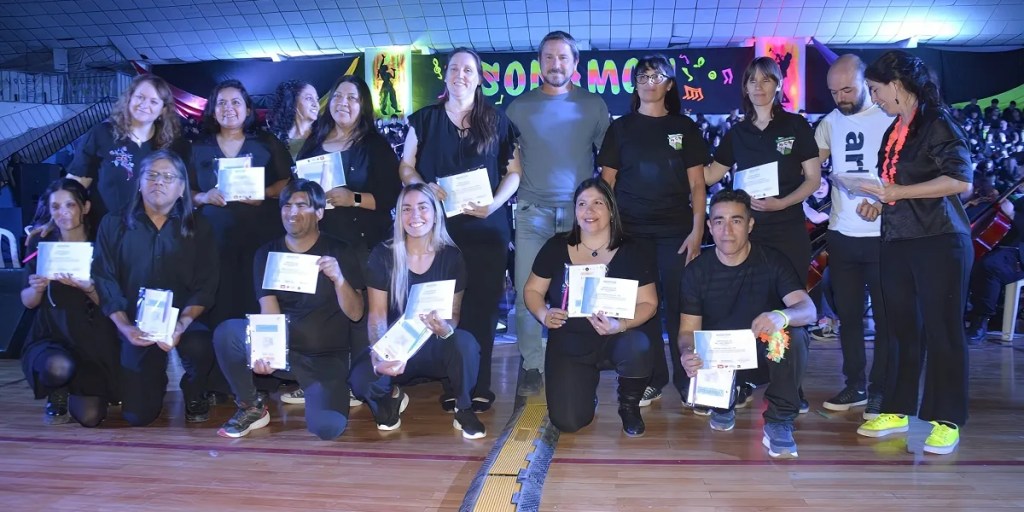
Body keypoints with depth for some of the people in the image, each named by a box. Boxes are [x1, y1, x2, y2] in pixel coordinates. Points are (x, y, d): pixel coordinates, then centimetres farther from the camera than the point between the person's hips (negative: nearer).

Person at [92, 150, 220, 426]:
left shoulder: (198, 228, 2)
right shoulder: (114, 225, 3)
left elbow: (205, 287, -5)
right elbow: (105, 282, -2)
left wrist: (182, 323, -23)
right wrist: (124, 327, -16)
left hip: (184, 319, -1)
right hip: (136, 324, 1)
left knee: (199, 348, -37)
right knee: (138, 414, -5)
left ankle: (194, 393, 1)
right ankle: (157, 380, 34)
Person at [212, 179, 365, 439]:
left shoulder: (339, 252, -3)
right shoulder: (267, 253, 3)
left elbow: (355, 314, -8)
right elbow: (269, 313, -8)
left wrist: (338, 278, -27)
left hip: (326, 357, -2)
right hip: (282, 350, 2)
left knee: (326, 428, -25)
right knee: (226, 332, -26)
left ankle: (311, 388, 12)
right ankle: (251, 407, -3)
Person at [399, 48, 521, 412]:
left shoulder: (497, 121, 8)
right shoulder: (425, 119, 9)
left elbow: (514, 171, 6)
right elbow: (406, 167, 9)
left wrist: (494, 203, -11)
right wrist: (423, 188, -12)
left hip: (486, 227, 0)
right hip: (437, 226, 1)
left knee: (482, 306, 1)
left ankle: (480, 386, 9)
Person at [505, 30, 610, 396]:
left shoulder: (593, 105, 6)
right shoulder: (519, 106, 6)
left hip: (580, 212, 0)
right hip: (532, 212, 0)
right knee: (527, 292, -2)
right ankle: (532, 367, 9)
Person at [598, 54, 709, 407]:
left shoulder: (685, 127, 8)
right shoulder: (621, 128, 8)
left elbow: (697, 185, 5)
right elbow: (606, 183, 7)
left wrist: (697, 231, -4)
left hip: (676, 231, 0)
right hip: (632, 231, 0)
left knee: (680, 305, -1)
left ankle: (687, 379, 9)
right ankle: (651, 379, 12)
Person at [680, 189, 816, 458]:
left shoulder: (773, 261, -11)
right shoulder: (696, 271, -8)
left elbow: (809, 310, -23)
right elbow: (688, 329, -9)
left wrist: (782, 316, -48)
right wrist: (687, 354, -35)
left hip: (767, 354, -1)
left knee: (794, 336, -33)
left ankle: (779, 422, -17)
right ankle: (725, 405, 11)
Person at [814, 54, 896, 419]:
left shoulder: (890, 117, -6)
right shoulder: (830, 122, 8)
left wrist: (881, 202, -23)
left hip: (882, 233, -5)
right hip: (841, 234, 5)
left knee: (885, 316, 4)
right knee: (847, 314, 11)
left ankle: (881, 390, 14)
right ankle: (855, 385, 23)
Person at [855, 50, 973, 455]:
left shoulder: (936, 122, -7)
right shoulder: (894, 132, 16)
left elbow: (961, 180, -16)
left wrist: (897, 192, -16)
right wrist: (881, 204, 11)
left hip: (939, 242, -7)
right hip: (897, 242, 8)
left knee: (941, 330, -1)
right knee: (903, 329, 11)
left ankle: (946, 422, 7)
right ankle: (899, 410, 19)